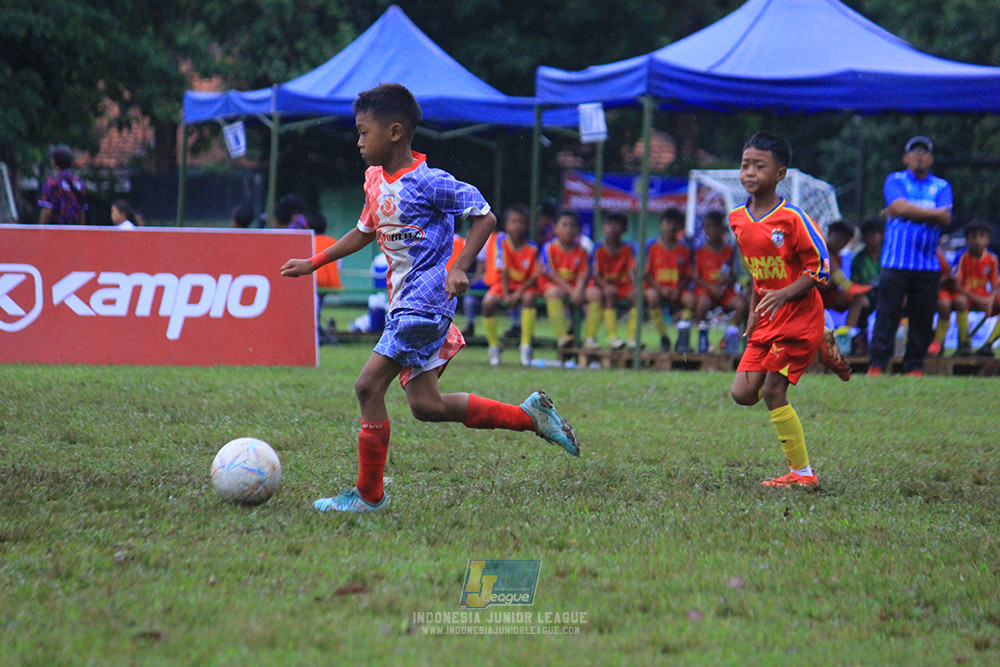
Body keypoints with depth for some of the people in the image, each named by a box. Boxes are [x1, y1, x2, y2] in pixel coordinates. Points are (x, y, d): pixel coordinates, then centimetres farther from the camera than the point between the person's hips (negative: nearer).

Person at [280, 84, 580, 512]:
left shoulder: (426, 182, -15)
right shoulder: (375, 179, 12)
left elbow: (484, 216, -13)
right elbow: (365, 231, 28)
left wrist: (460, 268, -23)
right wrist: (314, 263, 26)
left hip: (424, 302, -10)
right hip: (403, 303, 10)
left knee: (368, 386, -11)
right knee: (425, 404, 8)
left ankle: (368, 494, -1)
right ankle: (530, 416, 17)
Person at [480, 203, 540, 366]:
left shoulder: (532, 248, -9)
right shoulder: (503, 244, -7)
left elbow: (535, 275, -10)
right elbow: (504, 271, -11)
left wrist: (520, 293, -23)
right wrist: (506, 295, -22)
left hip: (525, 285, -1)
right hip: (505, 285, 1)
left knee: (529, 297, -35)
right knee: (488, 301, -26)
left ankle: (526, 345, -26)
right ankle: (494, 346, -7)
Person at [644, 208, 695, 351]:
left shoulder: (684, 249, 6)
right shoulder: (651, 246, 1)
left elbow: (688, 276, 6)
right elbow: (646, 274, 0)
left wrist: (678, 289, -13)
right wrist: (660, 289, -14)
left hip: (677, 290, 1)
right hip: (657, 287, -1)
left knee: (690, 298, -31)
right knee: (652, 296, -36)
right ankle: (663, 337, -23)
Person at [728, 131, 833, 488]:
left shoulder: (792, 218, -15)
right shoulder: (738, 220, 7)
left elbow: (820, 268, -13)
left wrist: (784, 294, -25)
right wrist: (753, 312, 16)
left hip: (799, 315, -8)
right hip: (767, 321, 8)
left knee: (772, 392, -12)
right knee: (742, 393, 0)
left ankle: (802, 474, 0)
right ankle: (820, 348, 15)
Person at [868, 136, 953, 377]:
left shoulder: (942, 186, 13)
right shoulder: (894, 181, 8)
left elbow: (945, 218, -4)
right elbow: (900, 207, -11)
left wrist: (908, 212, -7)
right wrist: (933, 213, -7)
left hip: (928, 264, 2)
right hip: (895, 262, -2)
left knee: (923, 318, 0)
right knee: (887, 314, -6)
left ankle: (915, 366, 10)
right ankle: (877, 365, -2)